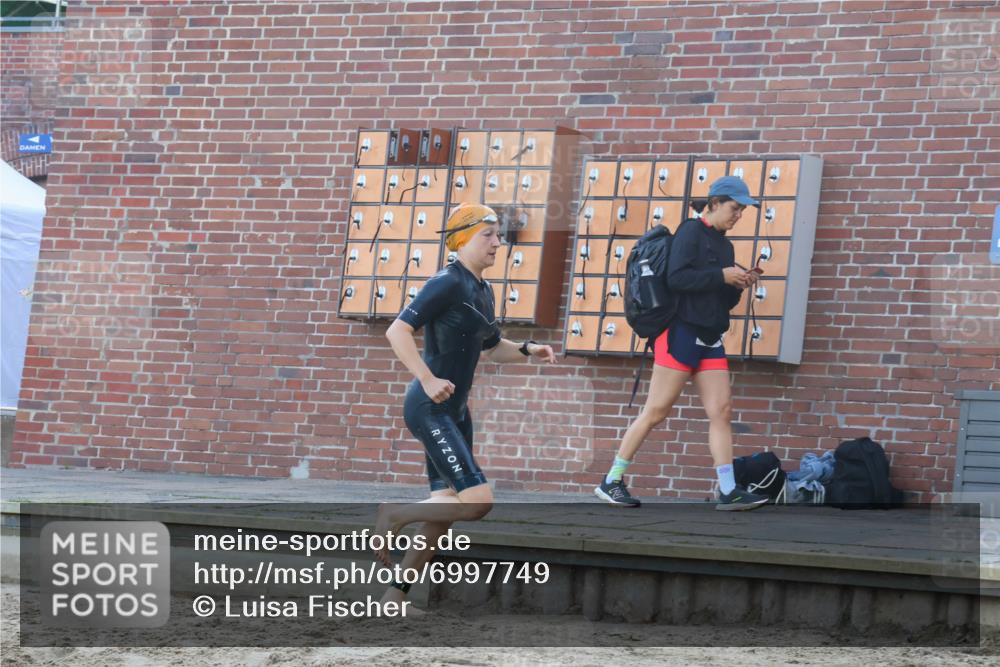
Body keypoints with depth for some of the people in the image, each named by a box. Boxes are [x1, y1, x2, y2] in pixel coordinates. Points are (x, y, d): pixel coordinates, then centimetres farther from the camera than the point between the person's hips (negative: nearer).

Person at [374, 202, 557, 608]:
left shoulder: (482, 290, 14)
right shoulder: (448, 283, -13)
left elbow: (492, 349, 28)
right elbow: (397, 332, -20)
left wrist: (528, 351, 10)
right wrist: (428, 381, -25)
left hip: (455, 412, 9)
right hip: (430, 409, -9)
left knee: (444, 516, 9)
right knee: (478, 501, -18)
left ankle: (395, 596, 17)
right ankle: (395, 516, -1)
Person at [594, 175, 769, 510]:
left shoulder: (723, 244, 17)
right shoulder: (691, 231, -6)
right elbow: (676, 277, -20)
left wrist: (738, 285, 1)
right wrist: (721, 276, -19)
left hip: (710, 339, 8)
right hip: (681, 332, -8)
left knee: (721, 412, -2)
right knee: (656, 411, -5)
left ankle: (729, 491, -6)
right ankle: (611, 483, 2)